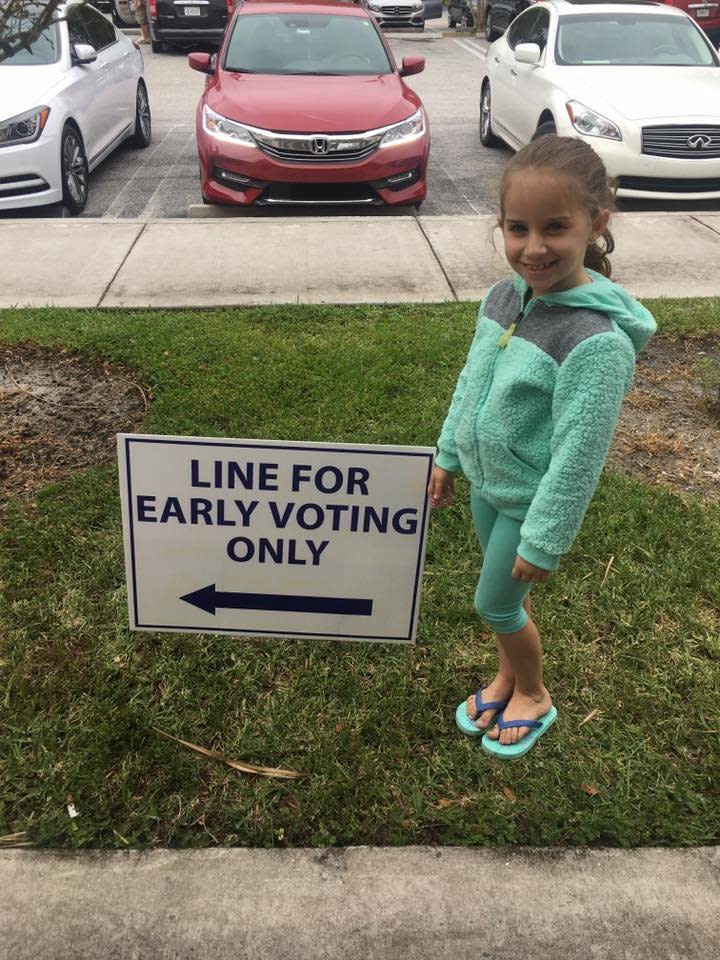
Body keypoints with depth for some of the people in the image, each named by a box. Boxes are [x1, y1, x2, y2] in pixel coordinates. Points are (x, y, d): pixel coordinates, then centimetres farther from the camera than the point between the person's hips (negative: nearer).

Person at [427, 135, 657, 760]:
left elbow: (578, 454, -25)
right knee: (507, 596, 23)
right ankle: (507, 677, 48)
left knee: (496, 603, 10)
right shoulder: (504, 297, -7)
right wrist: (448, 457, 14)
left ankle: (535, 696, 37)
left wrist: (544, 540, -19)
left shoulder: (597, 341, -30)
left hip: (531, 500, -6)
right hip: (487, 483, 6)